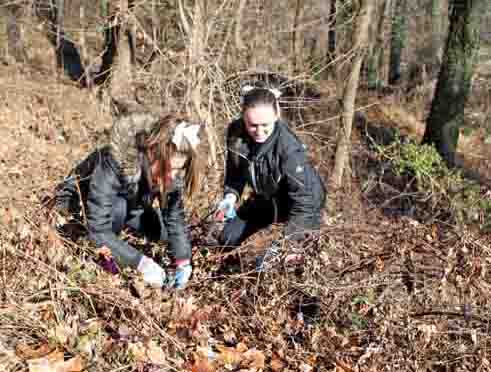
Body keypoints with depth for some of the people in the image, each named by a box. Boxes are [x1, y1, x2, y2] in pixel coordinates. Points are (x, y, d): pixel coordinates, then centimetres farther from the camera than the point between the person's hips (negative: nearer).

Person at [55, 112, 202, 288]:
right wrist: (141, 263, -48)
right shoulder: (112, 166, -44)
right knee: (119, 207, -36)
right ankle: (107, 253, -10)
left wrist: (183, 261, -33)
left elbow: (175, 217, -20)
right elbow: (98, 230, -44)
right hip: (81, 198, -5)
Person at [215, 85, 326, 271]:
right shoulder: (235, 132, -21)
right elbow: (235, 170, -1)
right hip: (266, 198, 5)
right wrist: (230, 195, -20)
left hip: (304, 200, -5)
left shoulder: (289, 146, -38)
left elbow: (302, 200, -37)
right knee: (227, 240, 4)